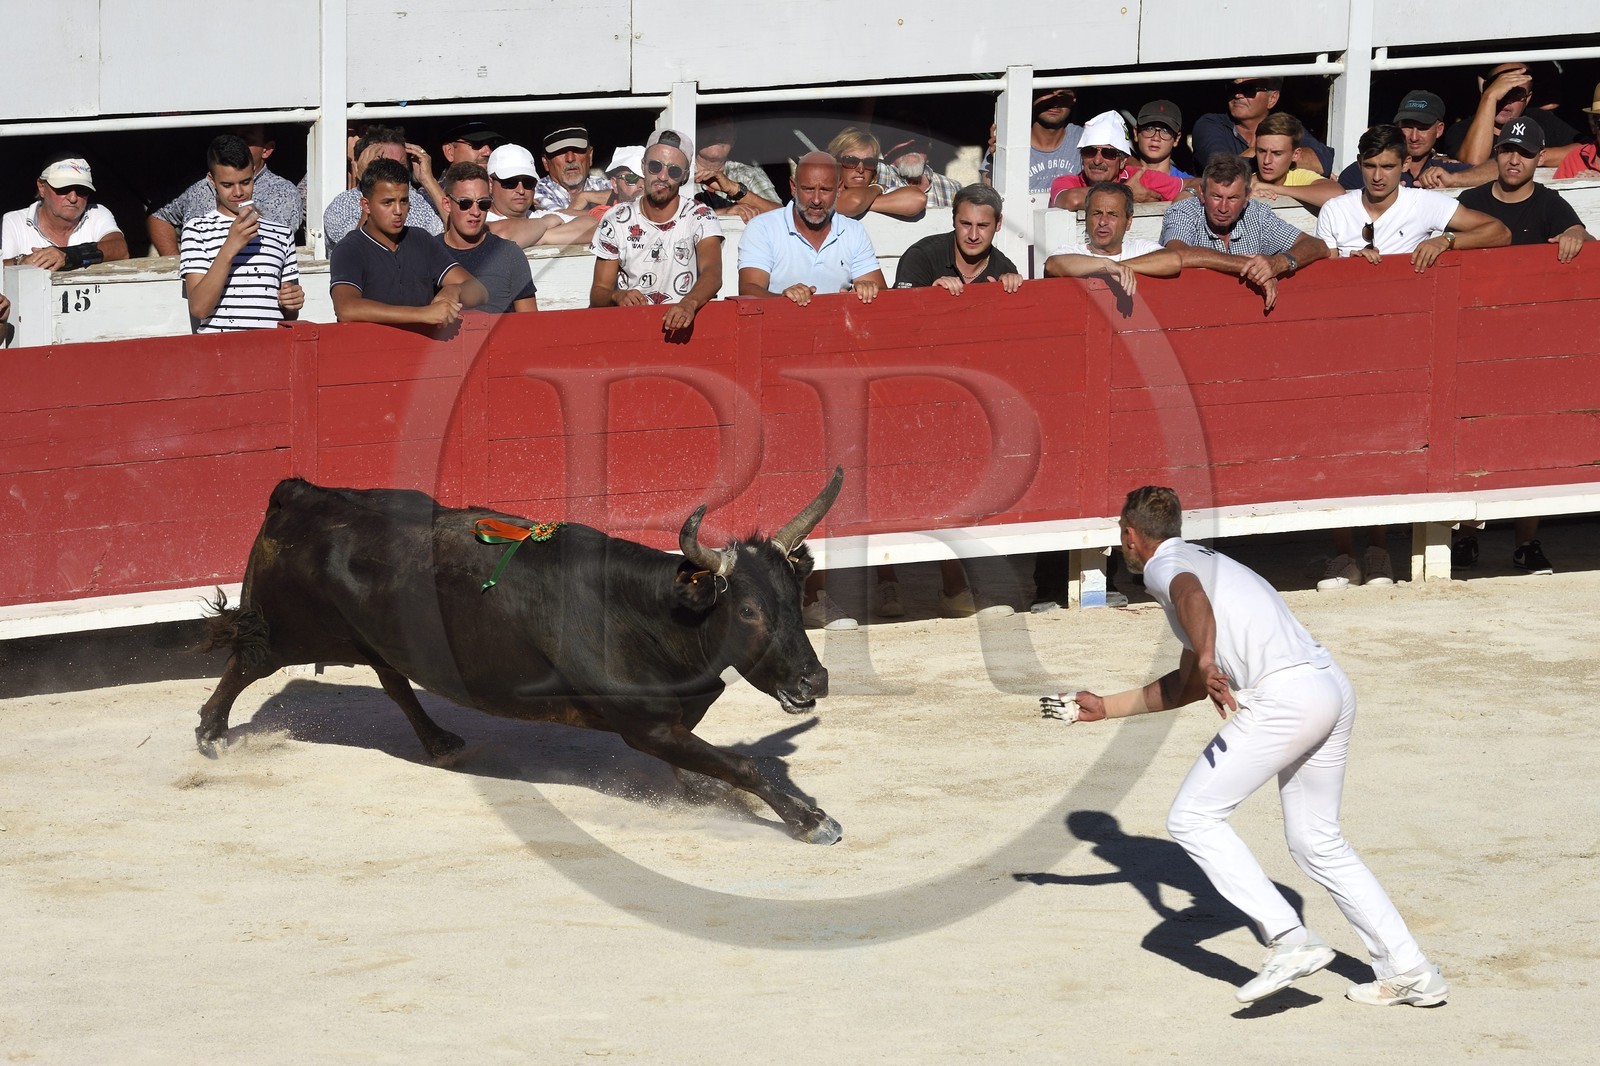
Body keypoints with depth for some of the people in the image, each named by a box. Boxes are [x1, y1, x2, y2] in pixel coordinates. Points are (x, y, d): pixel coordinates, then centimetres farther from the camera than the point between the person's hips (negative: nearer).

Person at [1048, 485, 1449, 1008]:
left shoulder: (1164, 566, 6)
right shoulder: (1207, 562, 34)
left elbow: (1192, 596, -21)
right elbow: (1186, 685, 42)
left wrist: (1207, 662, -38)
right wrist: (1105, 708, 48)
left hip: (1285, 695, -9)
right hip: (1334, 688, 9)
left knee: (1193, 818, -4)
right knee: (1317, 842, 19)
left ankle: (1290, 939, -14)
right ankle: (1410, 972, 16)